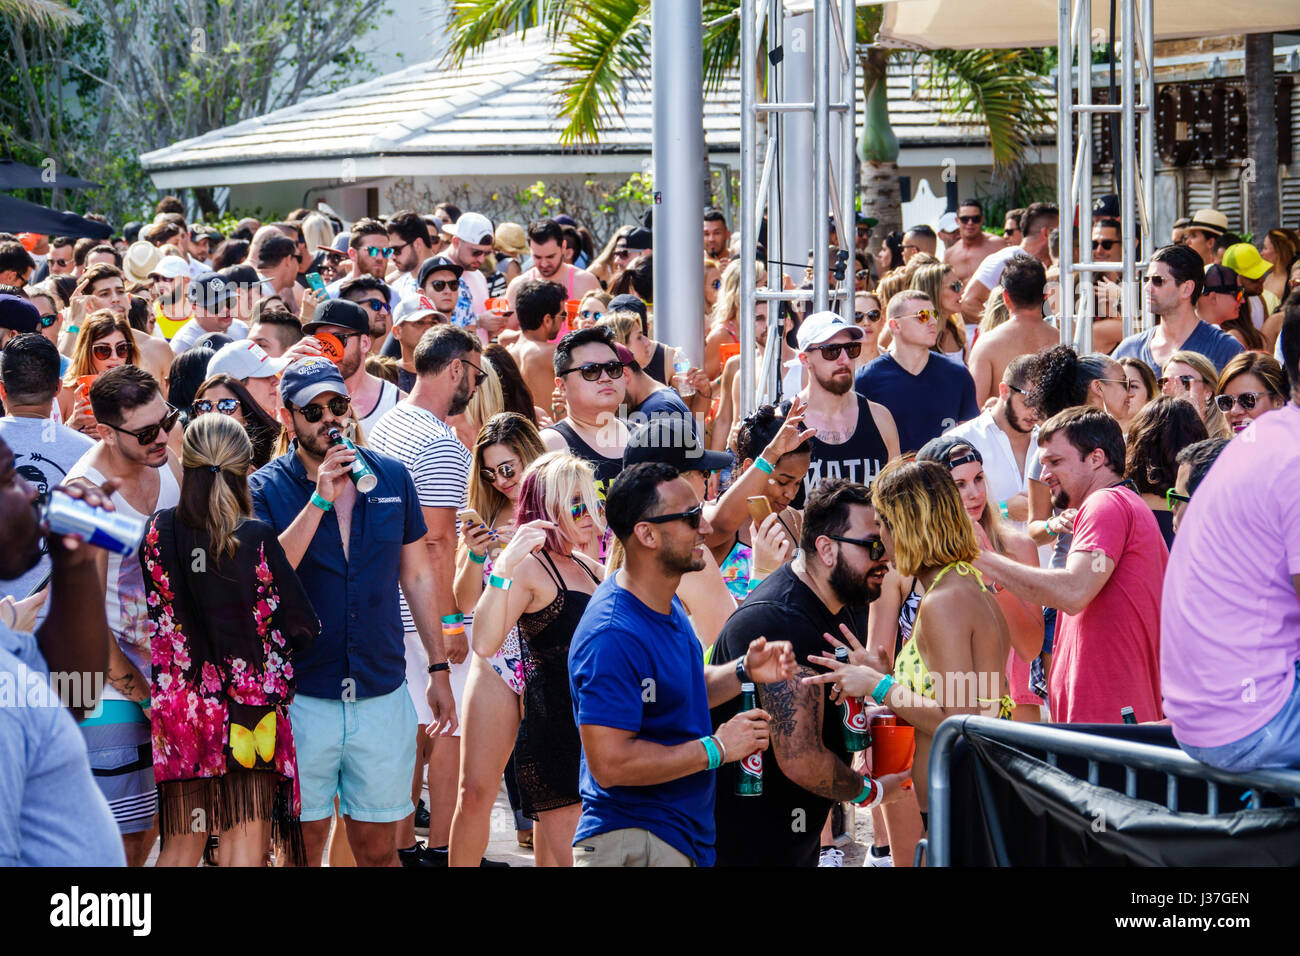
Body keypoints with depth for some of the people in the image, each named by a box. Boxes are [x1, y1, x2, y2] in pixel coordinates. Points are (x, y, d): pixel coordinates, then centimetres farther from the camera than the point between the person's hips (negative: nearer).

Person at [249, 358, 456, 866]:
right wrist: (320, 500, -22)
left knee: (379, 848, 8)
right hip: (302, 699, -2)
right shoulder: (266, 489, -3)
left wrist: (439, 670, 11)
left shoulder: (392, 477, 6)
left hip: (383, 695, 2)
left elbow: (417, 576, 12)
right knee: (303, 846, 5)